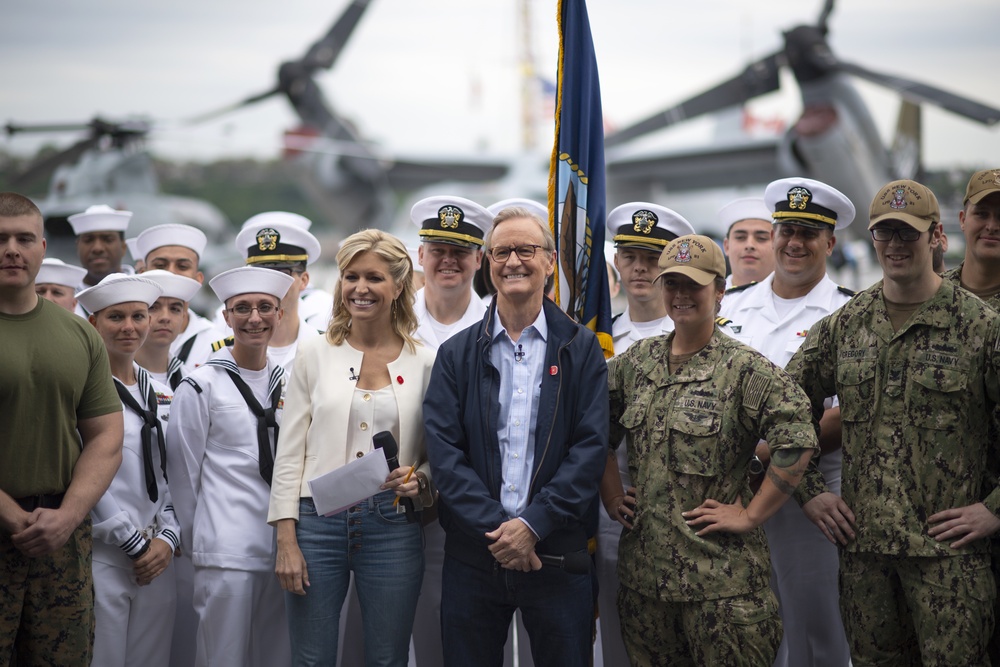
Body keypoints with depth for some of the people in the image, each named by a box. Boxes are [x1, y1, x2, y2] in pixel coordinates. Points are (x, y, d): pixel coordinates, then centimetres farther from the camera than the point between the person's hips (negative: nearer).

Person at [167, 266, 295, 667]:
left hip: (285, 547, 5)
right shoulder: (202, 386, -2)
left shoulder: (289, 383, 12)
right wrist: (196, 538, 5)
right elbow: (182, 471, 1)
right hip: (226, 553, -5)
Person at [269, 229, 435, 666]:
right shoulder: (315, 355, 4)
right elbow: (289, 454, 3)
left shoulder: (424, 364, 4)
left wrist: (420, 481, -13)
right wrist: (286, 541, -3)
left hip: (392, 528, 0)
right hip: (318, 523, 0)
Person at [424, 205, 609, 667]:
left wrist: (532, 524, -14)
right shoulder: (457, 353, 7)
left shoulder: (580, 348, 4)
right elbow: (443, 451, -2)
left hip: (558, 555, -1)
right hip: (472, 555, 1)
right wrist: (496, 529, -13)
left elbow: (591, 446, -4)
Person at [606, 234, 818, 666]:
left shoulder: (744, 369, -9)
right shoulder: (635, 363, 9)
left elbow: (797, 440, -17)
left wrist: (751, 516, -15)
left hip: (719, 576, -5)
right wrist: (609, 495, 13)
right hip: (643, 566, 5)